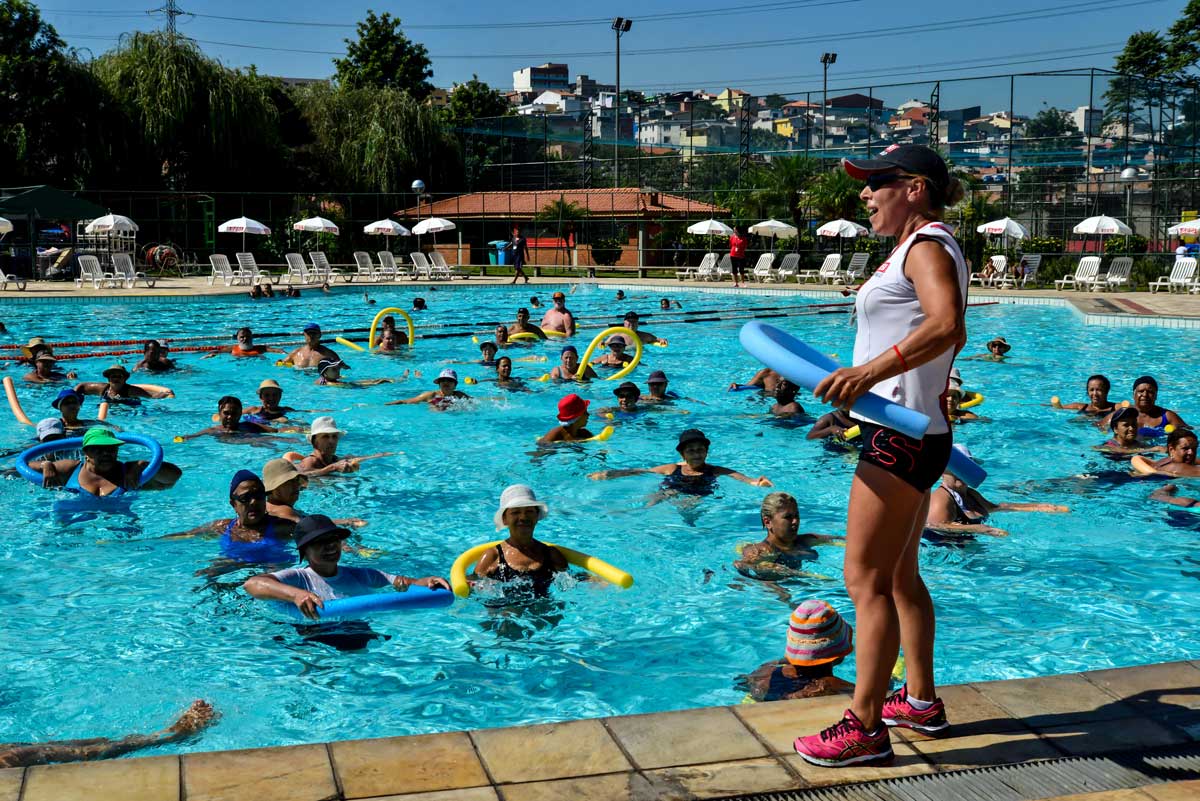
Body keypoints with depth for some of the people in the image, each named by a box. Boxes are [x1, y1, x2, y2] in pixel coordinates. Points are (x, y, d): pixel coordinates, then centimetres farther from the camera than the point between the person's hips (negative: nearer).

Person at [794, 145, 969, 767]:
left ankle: (864, 727, -3)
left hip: (902, 435, -11)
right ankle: (921, 700, 30)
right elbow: (944, 330, 27)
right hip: (908, 431, 11)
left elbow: (947, 326, -31)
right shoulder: (920, 246, 17)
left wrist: (871, 372, -40)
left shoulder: (927, 244, -13)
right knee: (899, 574, 19)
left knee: (866, 579, -8)